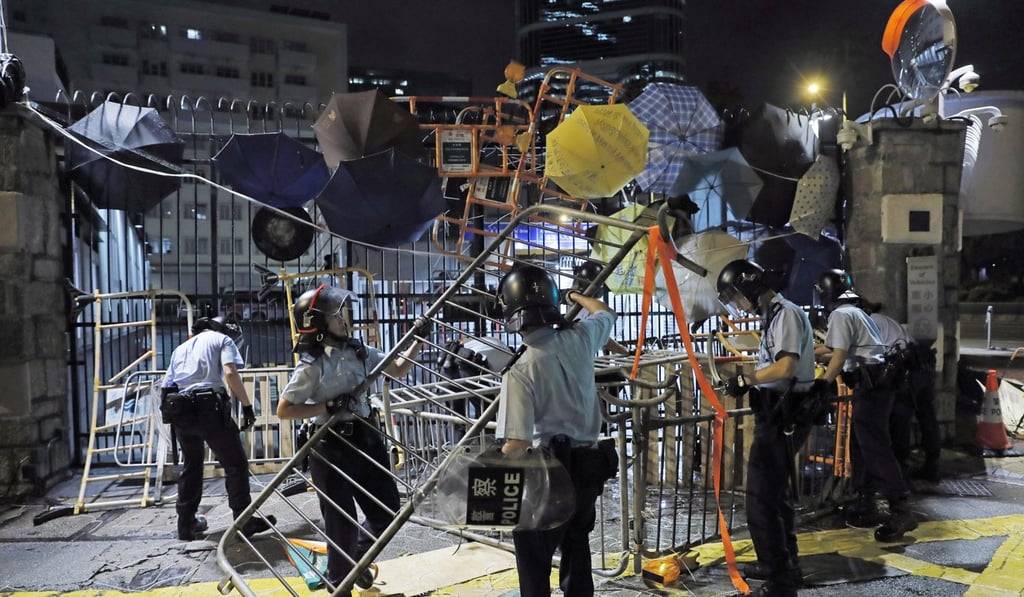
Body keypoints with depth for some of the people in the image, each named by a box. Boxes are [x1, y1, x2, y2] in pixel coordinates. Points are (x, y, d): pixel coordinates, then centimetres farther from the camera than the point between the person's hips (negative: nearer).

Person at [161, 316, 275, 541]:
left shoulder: (181, 347, 27)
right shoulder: (223, 339, 10)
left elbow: (166, 385, 19)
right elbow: (230, 373, -10)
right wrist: (247, 405, -9)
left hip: (179, 410, 6)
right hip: (208, 408, -6)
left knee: (191, 466, 20)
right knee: (236, 463, 2)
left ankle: (186, 524, 25)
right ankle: (245, 521, 1)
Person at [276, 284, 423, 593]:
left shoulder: (359, 351, 4)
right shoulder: (312, 365, -13)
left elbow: (399, 369, 13)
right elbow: (283, 411, -10)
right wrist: (329, 406, -19)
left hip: (367, 441, 6)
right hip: (332, 450, -6)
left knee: (387, 513, 14)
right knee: (342, 525, 5)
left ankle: (358, 557, 43)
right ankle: (339, 585, 29)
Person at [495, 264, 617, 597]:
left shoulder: (520, 369, -19)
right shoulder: (580, 339, -4)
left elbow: (516, 444, -21)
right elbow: (606, 313, 20)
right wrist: (576, 296, 38)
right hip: (588, 465, 6)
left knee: (534, 565, 7)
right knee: (575, 548, 23)